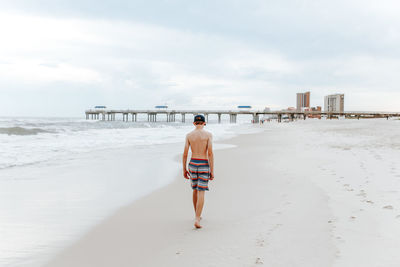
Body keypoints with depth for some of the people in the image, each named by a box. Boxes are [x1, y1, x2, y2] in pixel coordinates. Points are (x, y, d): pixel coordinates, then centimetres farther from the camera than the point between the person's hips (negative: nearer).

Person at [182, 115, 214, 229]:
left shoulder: (189, 135, 0)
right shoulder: (208, 134, -7)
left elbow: (185, 153, 0)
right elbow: (210, 153, -12)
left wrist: (184, 169, 9)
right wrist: (212, 171, -8)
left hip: (192, 164, 3)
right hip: (204, 165, -3)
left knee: (195, 190, 21)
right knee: (201, 193, -3)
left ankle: (197, 215, 33)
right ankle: (197, 220, -12)